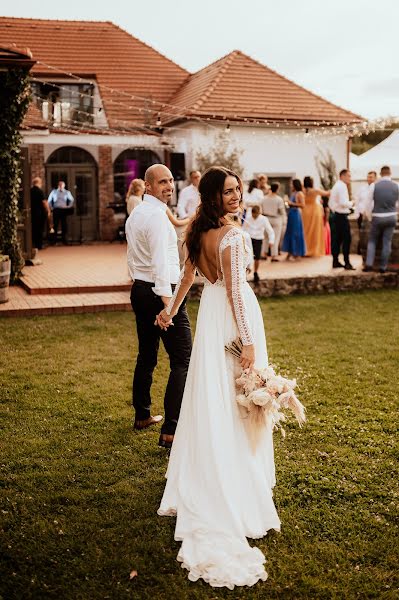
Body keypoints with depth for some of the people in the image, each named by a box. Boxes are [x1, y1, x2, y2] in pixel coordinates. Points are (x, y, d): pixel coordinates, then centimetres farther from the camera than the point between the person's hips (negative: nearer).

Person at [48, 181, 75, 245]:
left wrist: (68, 207, 6)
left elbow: (72, 200, 16)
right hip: (56, 210, 0)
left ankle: (64, 239, 4)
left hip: (64, 210, 0)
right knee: (55, 224, -2)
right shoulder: (54, 192, 10)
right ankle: (54, 240, 2)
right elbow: (49, 200, 18)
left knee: (64, 225, -3)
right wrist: (51, 207, 9)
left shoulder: (67, 192, 8)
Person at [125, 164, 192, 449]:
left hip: (139, 290, 10)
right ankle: (170, 430, -12)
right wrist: (166, 298, -31)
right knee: (182, 361, -8)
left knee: (147, 355, 21)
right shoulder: (157, 215, -16)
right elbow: (160, 262, -26)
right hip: (161, 292, -10)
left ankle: (142, 415, 33)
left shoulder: (135, 214, 15)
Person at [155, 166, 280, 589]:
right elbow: (235, 291, -24)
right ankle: (236, 490, 16)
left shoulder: (198, 232, 4)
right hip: (233, 316, -8)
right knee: (234, 403, 3)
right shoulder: (232, 237, -21)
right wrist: (248, 342, -21)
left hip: (209, 315, 8)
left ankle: (200, 484, 32)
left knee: (209, 399, 18)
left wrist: (171, 310, 26)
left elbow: (187, 276, 13)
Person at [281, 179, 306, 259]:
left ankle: (297, 253, 6)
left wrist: (292, 203, -14)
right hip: (291, 213, 8)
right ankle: (290, 252, 14)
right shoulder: (292, 193, 13)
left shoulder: (300, 194, -9)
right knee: (289, 233, 8)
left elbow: (302, 205, -17)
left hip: (296, 213, -8)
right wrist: (288, 202, 5)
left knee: (296, 233, -2)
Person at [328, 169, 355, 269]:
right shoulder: (342, 186, -14)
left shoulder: (335, 186, 18)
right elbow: (343, 203, -22)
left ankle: (335, 262, 14)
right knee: (346, 239, -6)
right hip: (341, 216, -10)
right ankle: (347, 263, -5)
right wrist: (351, 203, -5)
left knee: (336, 239, 11)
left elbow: (330, 203, 21)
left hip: (334, 215, 10)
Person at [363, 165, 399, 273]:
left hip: (377, 217, -1)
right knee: (387, 242, 6)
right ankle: (383, 267, 7)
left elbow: (369, 203, -1)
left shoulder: (374, 186, -6)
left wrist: (368, 215, 14)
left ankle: (369, 264, 1)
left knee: (372, 240, 12)